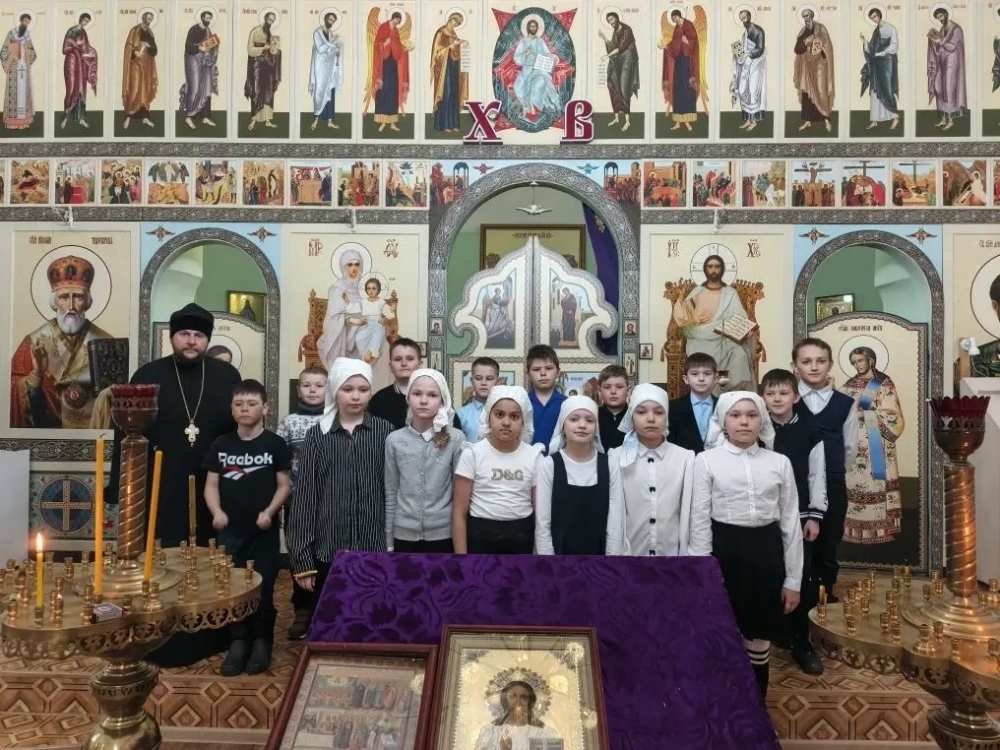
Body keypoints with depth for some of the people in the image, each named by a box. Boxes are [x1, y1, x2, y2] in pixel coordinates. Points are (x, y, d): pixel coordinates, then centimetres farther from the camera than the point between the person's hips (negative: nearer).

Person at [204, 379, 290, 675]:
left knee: (263, 588, 3)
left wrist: (269, 511, -16)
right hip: (230, 530, 3)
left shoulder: (275, 444, -4)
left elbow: (284, 485, -2)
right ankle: (238, 641, 22)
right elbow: (211, 484, 7)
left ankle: (262, 641, 21)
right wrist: (216, 511, -10)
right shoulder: (221, 445, 4)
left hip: (264, 530, -2)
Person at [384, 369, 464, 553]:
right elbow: (390, 494, 3)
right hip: (404, 534, 1)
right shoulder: (394, 440, -2)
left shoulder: (456, 439, -6)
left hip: (443, 534, -1)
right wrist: (388, 540, 5)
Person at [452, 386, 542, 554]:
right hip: (481, 535, -2)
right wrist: (461, 555, -8)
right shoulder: (473, 453, -7)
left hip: (521, 537, 2)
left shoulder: (534, 455, 0)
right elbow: (459, 512, -5)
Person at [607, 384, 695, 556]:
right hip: (630, 553, 0)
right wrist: (614, 553, -4)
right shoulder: (617, 459, -4)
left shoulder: (686, 459, -3)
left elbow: (689, 513, 0)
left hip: (672, 553, 0)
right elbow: (613, 515, -2)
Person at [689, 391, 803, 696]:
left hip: (766, 551, 2)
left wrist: (793, 580, 6)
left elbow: (790, 523, 7)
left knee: (759, 643, 13)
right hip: (724, 551, -2)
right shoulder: (707, 460, -3)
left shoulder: (780, 463, 4)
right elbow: (700, 521, -3)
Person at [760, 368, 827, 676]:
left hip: (799, 517, 1)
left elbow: (817, 475, 3)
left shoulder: (809, 431, -1)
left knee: (803, 582, 2)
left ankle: (800, 642, 18)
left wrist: (815, 515, 0)